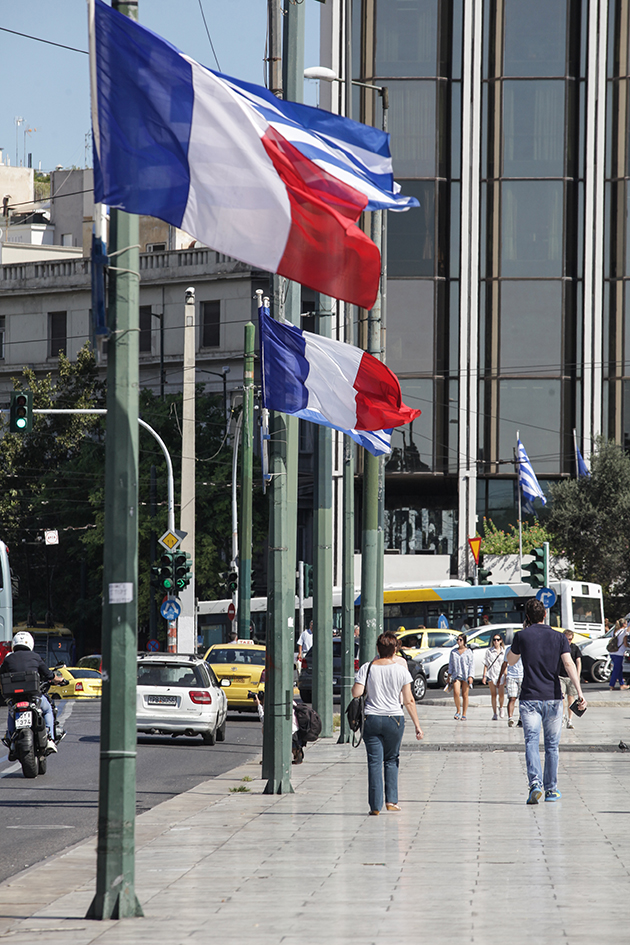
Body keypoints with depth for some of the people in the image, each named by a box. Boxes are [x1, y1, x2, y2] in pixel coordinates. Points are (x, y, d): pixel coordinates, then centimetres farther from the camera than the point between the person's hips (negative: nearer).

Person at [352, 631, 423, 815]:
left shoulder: (367, 668, -4)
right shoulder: (401, 670, -4)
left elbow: (356, 693, -9)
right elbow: (409, 700, -3)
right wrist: (417, 725, 2)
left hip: (371, 719, 0)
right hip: (394, 719, 0)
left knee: (375, 762, 2)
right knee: (391, 759, 17)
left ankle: (375, 805, -2)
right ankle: (391, 800, 13)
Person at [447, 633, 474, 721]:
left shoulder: (468, 652, 2)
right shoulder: (453, 651, 10)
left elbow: (471, 665, 0)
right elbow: (451, 664, 13)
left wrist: (470, 676, -8)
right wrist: (449, 674, 5)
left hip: (465, 675, -2)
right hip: (456, 675, 2)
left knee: (465, 695, 1)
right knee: (456, 693, -17)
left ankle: (464, 715, 8)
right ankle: (458, 711, 2)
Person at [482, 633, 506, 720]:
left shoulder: (503, 652, 7)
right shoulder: (489, 651, 5)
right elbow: (486, 665, 6)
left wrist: (505, 677, 6)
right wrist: (484, 676, 0)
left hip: (501, 676, 0)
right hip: (491, 675, 0)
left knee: (501, 694, -5)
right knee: (493, 695, -1)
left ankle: (501, 707, 26)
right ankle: (494, 714, 4)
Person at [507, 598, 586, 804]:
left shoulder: (522, 636, -2)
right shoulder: (559, 637, 2)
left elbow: (510, 661, 14)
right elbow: (569, 664, -10)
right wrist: (579, 692, -16)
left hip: (529, 698, -2)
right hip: (553, 698, 2)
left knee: (531, 742, -6)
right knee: (552, 745, 12)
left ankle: (535, 783, -28)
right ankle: (551, 790, 17)